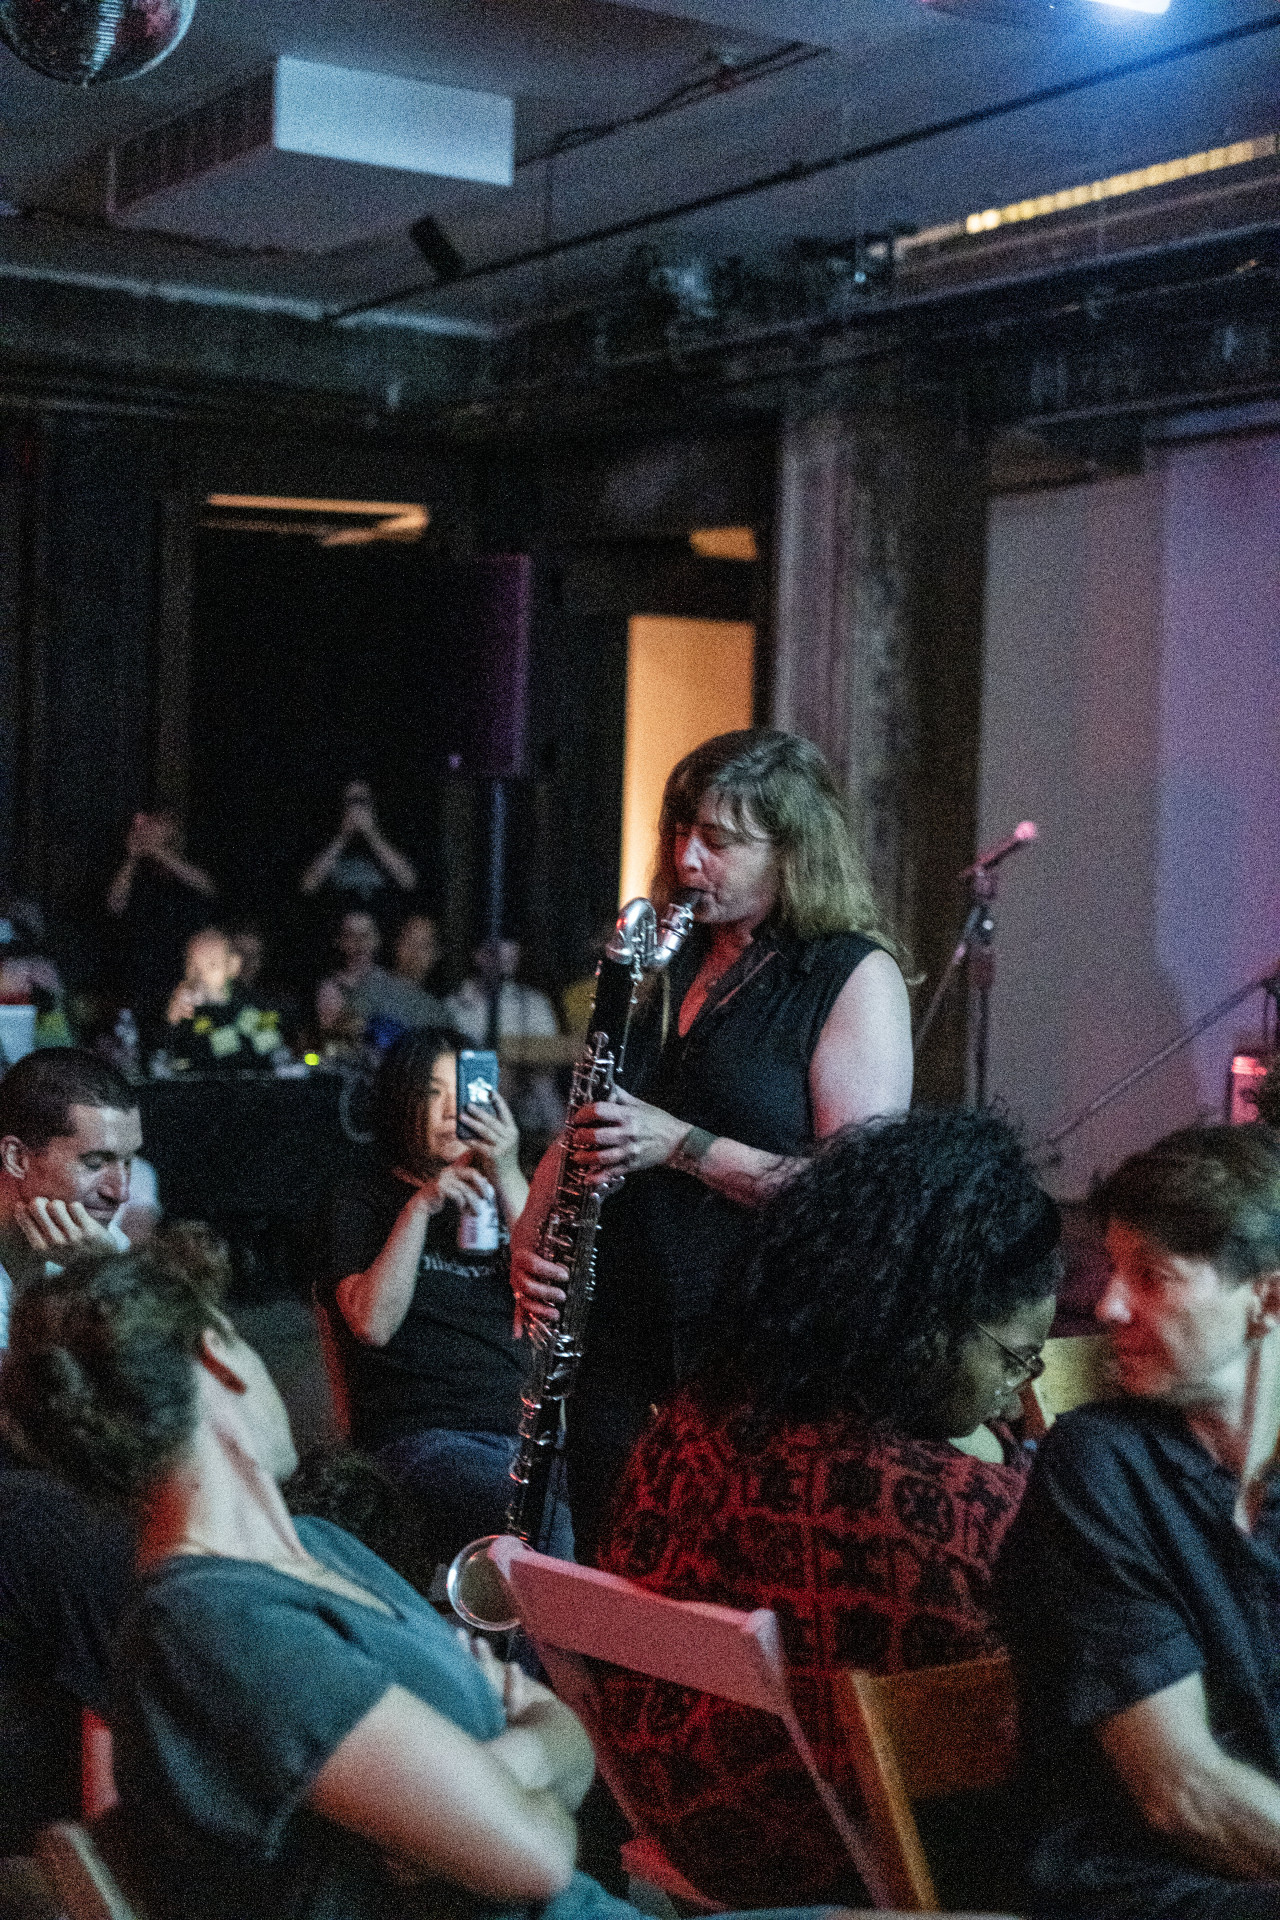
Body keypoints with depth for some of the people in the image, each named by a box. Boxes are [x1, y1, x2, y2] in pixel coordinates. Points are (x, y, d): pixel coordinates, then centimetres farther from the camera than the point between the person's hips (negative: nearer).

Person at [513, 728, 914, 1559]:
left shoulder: (857, 978, -6)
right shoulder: (661, 964, 13)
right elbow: (587, 1123, 21)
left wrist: (681, 1143, -19)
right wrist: (530, 1231, 4)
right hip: (623, 1343, 6)